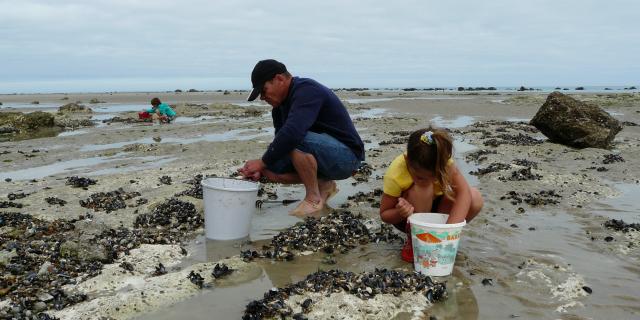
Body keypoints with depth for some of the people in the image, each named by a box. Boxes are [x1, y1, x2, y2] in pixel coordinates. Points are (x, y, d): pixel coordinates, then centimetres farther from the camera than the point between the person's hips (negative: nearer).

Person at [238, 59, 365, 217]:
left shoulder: (307, 90, -22)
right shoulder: (279, 105, 8)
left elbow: (292, 133, -36)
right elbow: (280, 142, 7)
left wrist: (262, 162, -26)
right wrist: (261, 170, -10)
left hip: (346, 156, -9)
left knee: (296, 141, -33)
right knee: (270, 171, -4)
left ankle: (314, 198, -17)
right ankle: (323, 184, 9)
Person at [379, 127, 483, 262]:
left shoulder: (443, 161, -29)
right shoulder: (395, 175, -33)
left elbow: (464, 192, -35)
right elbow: (384, 214, -21)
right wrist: (400, 212, -45)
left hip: (434, 206, 3)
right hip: (410, 216, -3)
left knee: (475, 198, -24)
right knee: (422, 189, -37)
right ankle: (413, 240, -12)